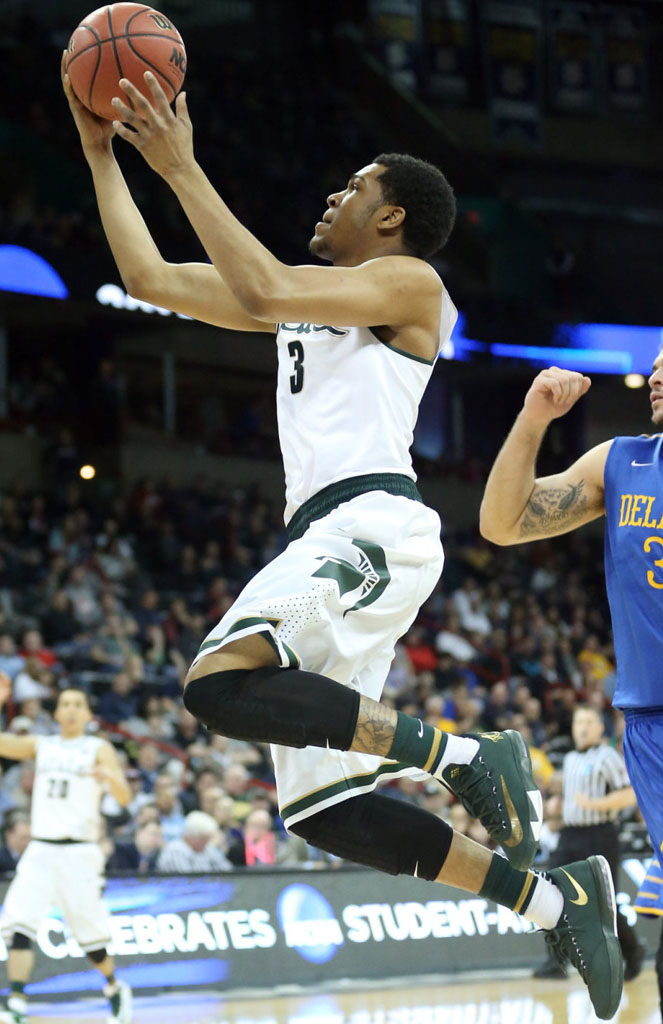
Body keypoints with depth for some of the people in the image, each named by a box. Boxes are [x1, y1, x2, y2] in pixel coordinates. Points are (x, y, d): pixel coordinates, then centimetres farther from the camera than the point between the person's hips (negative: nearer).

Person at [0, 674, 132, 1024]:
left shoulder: (99, 749, 2)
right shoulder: (41, 746, 14)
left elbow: (124, 798, -10)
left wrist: (110, 776, -32)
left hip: (78, 853, -3)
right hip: (40, 850, 3)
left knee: (90, 933, 1)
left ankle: (115, 988, 28)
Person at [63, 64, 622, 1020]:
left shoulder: (410, 282, 2)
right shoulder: (313, 295, 27)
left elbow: (262, 295, -15)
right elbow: (151, 277, 25)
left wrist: (182, 167, -11)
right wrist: (102, 152, 22)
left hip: (374, 522, -9)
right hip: (328, 539, 9)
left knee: (219, 683, -30)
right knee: (320, 808, 2)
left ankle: (459, 754, -24)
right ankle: (555, 899, 6)